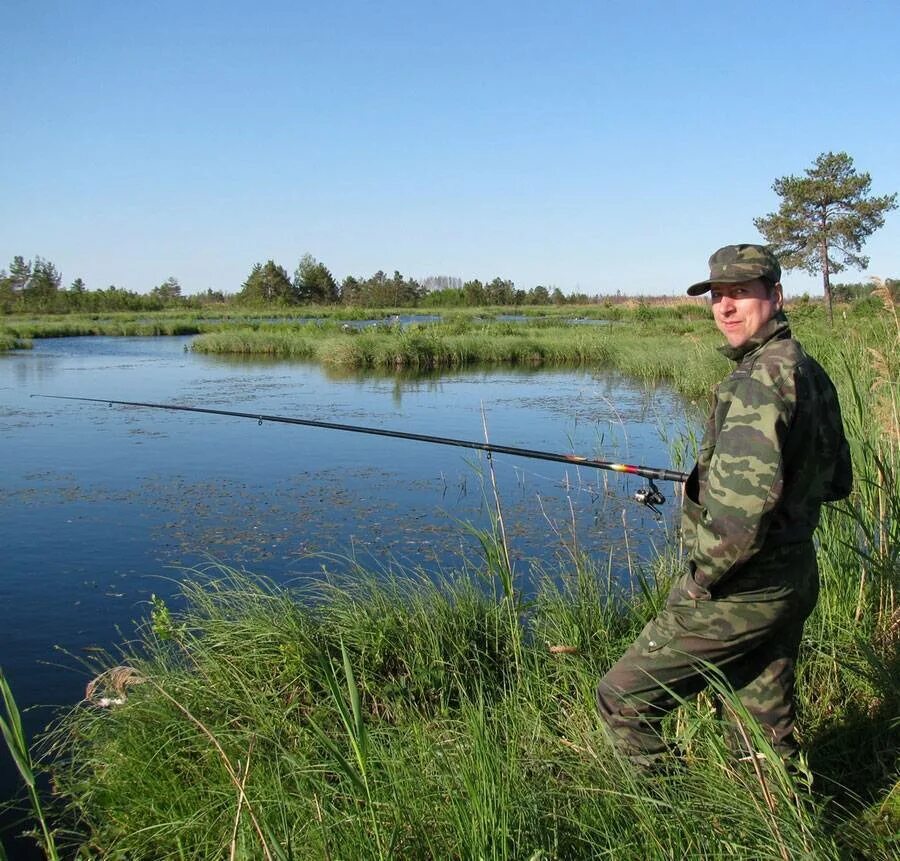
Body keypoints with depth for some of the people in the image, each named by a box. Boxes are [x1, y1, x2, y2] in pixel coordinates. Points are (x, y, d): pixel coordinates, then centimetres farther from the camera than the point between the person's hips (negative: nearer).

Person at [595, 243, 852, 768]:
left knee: (622, 698, 3)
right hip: (795, 584, 9)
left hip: (738, 595, -9)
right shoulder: (812, 372, 8)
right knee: (769, 733, 21)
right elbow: (837, 482, 19)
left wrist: (701, 576, -18)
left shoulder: (761, 379, -22)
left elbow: (746, 504, -34)